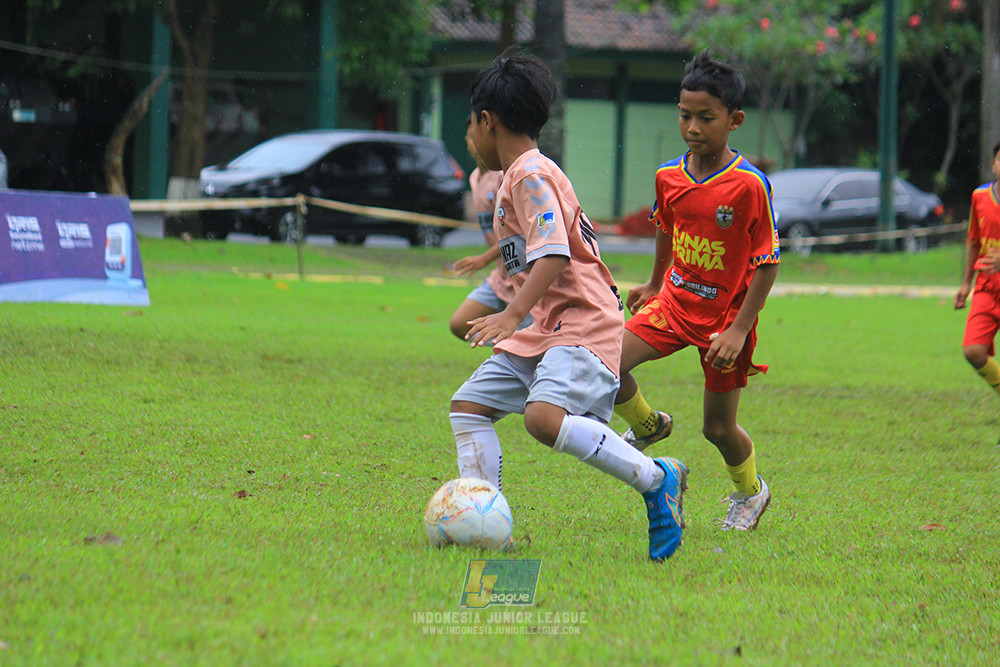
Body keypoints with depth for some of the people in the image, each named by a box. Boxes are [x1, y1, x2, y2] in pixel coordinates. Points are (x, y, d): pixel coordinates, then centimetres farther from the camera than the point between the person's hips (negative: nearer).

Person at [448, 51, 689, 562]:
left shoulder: (530, 174, -12)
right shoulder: (516, 176, 19)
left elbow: (554, 255, -24)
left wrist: (512, 314, -32)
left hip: (584, 323, -11)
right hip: (545, 328, 11)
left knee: (544, 416, -31)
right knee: (468, 405, 7)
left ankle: (657, 481, -21)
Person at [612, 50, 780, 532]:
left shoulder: (749, 186, -21)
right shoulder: (669, 176, -4)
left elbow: (768, 261, -16)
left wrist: (739, 330, -20)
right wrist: (655, 284, 31)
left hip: (725, 315, -4)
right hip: (674, 300, 4)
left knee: (718, 428, 5)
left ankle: (750, 492, 37)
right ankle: (647, 426, 14)